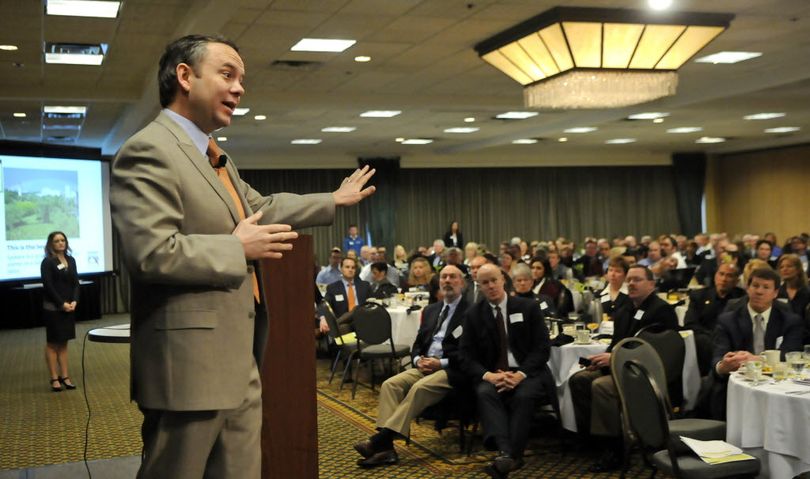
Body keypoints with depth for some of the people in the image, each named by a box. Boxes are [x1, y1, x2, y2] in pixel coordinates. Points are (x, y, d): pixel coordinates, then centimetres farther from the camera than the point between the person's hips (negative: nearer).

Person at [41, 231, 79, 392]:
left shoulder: (71, 260, 10)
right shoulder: (47, 262, -7)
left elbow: (76, 283, 8)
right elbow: (48, 286, -13)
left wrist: (74, 301, -7)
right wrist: (62, 303, -17)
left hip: (69, 307, 5)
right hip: (53, 308, -5)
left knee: (63, 342, 9)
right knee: (52, 342, 2)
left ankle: (64, 376, 13)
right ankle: (54, 379, 5)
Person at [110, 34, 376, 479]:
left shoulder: (216, 157, 16)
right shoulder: (149, 151, -15)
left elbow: (261, 207, 30)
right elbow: (152, 253, -25)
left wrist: (333, 200, 35)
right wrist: (237, 249, -15)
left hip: (238, 364, 10)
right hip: (191, 366, -10)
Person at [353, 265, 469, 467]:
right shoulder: (430, 310, 21)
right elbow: (417, 344, 21)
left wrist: (441, 363, -17)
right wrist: (418, 360, -3)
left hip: (453, 370, -6)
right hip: (425, 366, 7)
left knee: (420, 388, -34)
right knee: (390, 384, -20)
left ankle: (380, 439, -35)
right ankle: (385, 446, -30)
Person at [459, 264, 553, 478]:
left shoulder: (528, 307, 3)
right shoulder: (473, 314, 8)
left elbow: (542, 348, -2)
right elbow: (467, 356, 3)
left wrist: (521, 374, -18)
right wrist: (488, 375, -18)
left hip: (527, 372, -1)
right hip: (491, 374, 1)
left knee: (523, 396, -34)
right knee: (485, 393, -33)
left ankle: (511, 456, -37)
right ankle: (505, 452, -50)